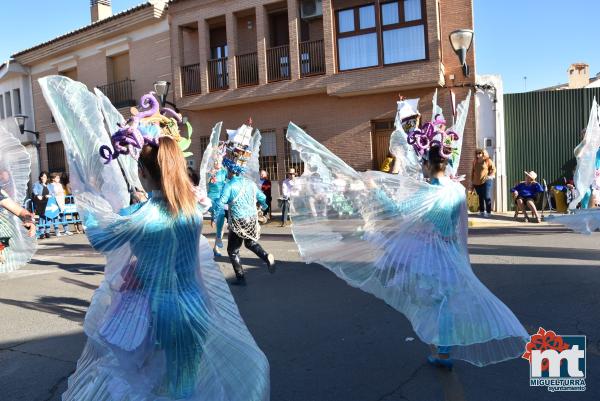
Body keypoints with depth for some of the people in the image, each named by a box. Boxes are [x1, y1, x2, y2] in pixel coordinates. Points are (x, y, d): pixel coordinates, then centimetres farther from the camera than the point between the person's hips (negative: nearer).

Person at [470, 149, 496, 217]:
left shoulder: (488, 161, 0)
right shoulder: (475, 162, 14)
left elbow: (493, 169, -1)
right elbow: (472, 171, 18)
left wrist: (490, 176, -15)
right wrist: (471, 181, 16)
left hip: (486, 181, -5)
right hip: (477, 183, 5)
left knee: (487, 197, -9)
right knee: (480, 197, 11)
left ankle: (488, 212, -3)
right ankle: (482, 211, 20)